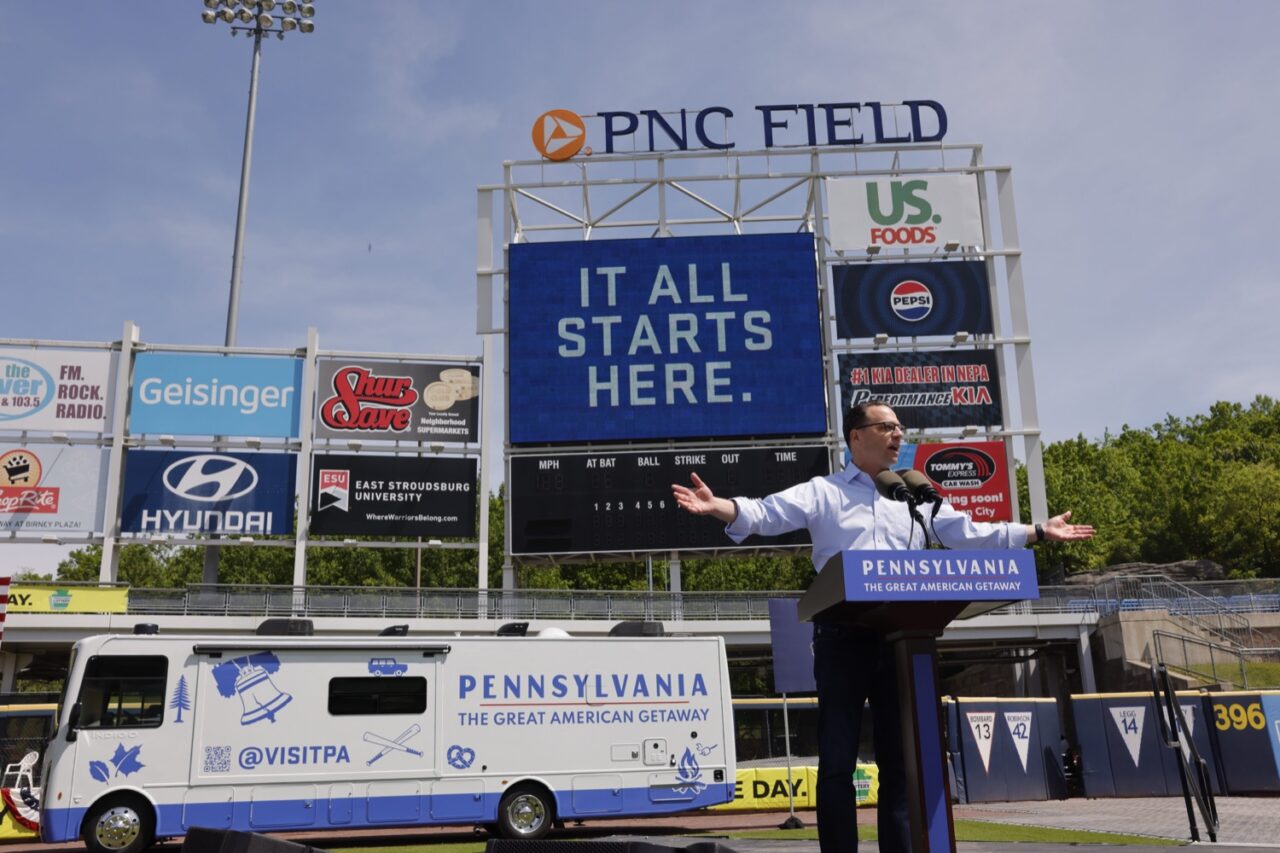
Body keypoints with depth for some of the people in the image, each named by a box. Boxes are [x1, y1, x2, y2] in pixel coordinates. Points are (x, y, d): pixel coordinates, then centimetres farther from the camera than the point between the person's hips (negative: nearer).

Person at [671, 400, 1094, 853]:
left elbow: (971, 533, 18)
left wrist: (1040, 531, 13)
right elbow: (766, 513, -6)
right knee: (837, 759, -1)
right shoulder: (822, 492, 6)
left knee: (901, 758, 9)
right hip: (844, 635, -3)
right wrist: (717, 506, -24)